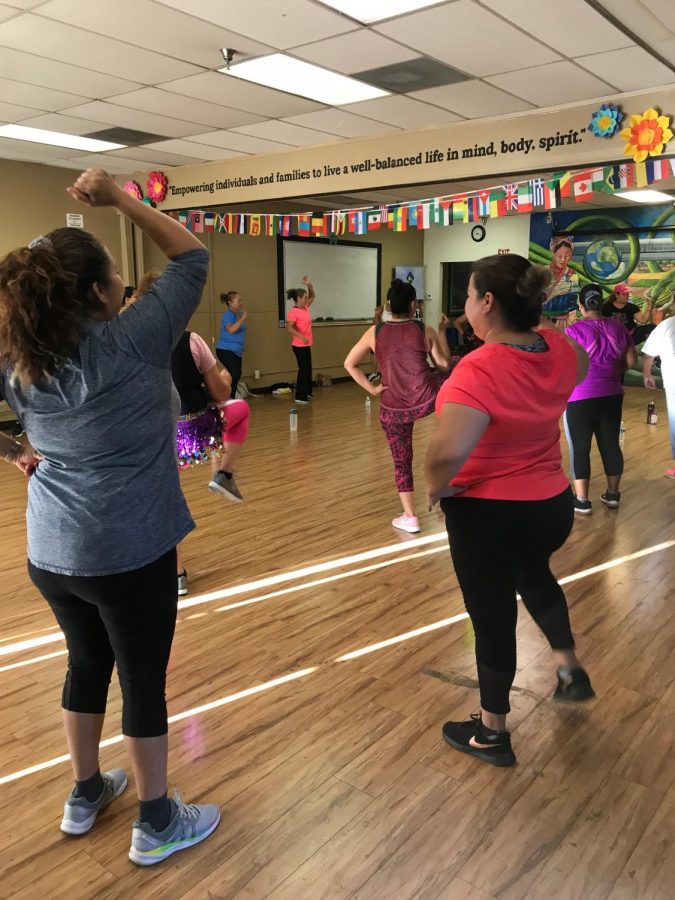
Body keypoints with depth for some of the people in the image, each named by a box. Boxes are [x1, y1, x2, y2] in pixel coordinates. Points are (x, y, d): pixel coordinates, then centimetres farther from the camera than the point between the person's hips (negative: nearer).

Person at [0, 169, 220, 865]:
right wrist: (117, 197, -3)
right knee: (144, 681, 10)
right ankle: (156, 824, 28)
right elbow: (191, 257, -6)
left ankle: (85, 795, 42)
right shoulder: (130, 342, -16)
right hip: (128, 553, -6)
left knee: (87, 665, 24)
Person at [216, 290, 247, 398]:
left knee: (236, 374, 11)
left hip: (235, 351, 9)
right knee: (234, 374, -16)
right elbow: (231, 329, -30)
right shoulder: (228, 314, -14)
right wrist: (243, 318, -26)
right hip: (226, 350, -9)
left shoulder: (238, 313, 12)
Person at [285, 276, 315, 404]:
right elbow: (289, 327, -26)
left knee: (308, 369, 15)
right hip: (299, 345, -9)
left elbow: (313, 296, 20)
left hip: (306, 344, 9)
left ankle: (306, 393, 26)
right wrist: (301, 336, -37)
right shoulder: (293, 312, -18)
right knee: (303, 369, -5)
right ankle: (300, 396, 1)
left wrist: (309, 284, 4)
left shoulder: (305, 308, 8)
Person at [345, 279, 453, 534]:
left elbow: (349, 364, 2)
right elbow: (445, 366, 7)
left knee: (401, 462, 14)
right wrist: (441, 334, 19)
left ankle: (409, 518, 19)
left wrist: (371, 388, 3)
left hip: (393, 410, 1)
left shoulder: (375, 332, 0)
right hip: (427, 400, -1)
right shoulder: (425, 331, -3)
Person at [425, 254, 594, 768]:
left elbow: (448, 453, -40)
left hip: (489, 514, -7)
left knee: (493, 619, 11)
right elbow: (582, 363, 22)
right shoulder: (559, 350, -5)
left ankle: (491, 734, 31)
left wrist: (435, 488, -20)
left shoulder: (479, 369, -28)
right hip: (553, 504, 7)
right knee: (534, 573, 37)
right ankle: (570, 669, 46)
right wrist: (536, 318, 19)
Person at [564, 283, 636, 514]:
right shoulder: (617, 327, 4)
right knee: (610, 444, 14)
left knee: (580, 447, 3)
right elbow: (631, 360, 7)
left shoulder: (575, 330, -12)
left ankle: (582, 500, 6)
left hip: (581, 397, -5)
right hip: (612, 395, 5)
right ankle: (613, 494, 25)